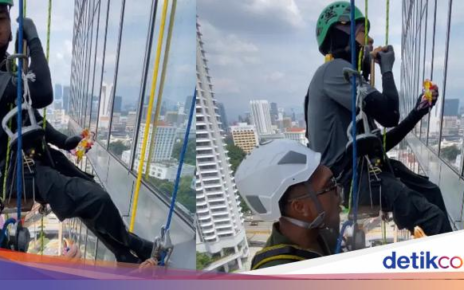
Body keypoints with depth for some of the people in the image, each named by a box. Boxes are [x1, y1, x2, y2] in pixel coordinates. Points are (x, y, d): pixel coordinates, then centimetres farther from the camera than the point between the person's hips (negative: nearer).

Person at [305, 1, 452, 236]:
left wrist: (419, 111, 12)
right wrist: (387, 69, -2)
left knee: (430, 191, 16)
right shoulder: (334, 70, -9)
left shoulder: (347, 76, 22)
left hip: (360, 169, 11)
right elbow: (389, 115, -19)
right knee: (433, 217, -17)